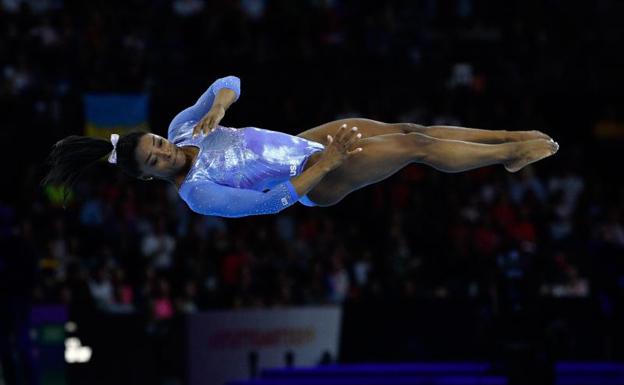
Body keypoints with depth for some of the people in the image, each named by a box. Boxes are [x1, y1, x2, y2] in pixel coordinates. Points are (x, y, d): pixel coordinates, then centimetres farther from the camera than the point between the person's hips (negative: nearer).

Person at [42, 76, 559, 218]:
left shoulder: (182, 129, -6)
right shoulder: (197, 194, -25)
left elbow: (229, 83, -3)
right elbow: (270, 202, -24)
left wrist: (218, 105, -26)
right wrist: (324, 163, -26)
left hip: (302, 143, 6)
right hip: (313, 182, -6)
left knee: (404, 129, 0)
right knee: (416, 147, -10)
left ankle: (508, 137, 11)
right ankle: (511, 154, 5)